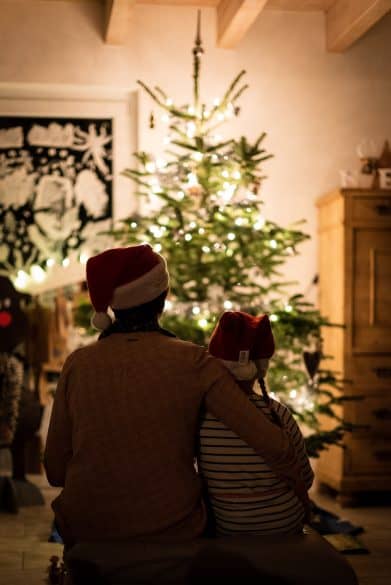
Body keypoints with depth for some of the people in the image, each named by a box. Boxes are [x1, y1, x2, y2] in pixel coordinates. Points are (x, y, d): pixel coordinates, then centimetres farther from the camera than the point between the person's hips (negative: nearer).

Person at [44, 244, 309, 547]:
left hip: (88, 533, 2)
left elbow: (56, 470, -2)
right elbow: (271, 442, -13)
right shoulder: (193, 362, -11)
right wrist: (300, 491, 6)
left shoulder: (78, 364, -7)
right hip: (173, 531, -1)